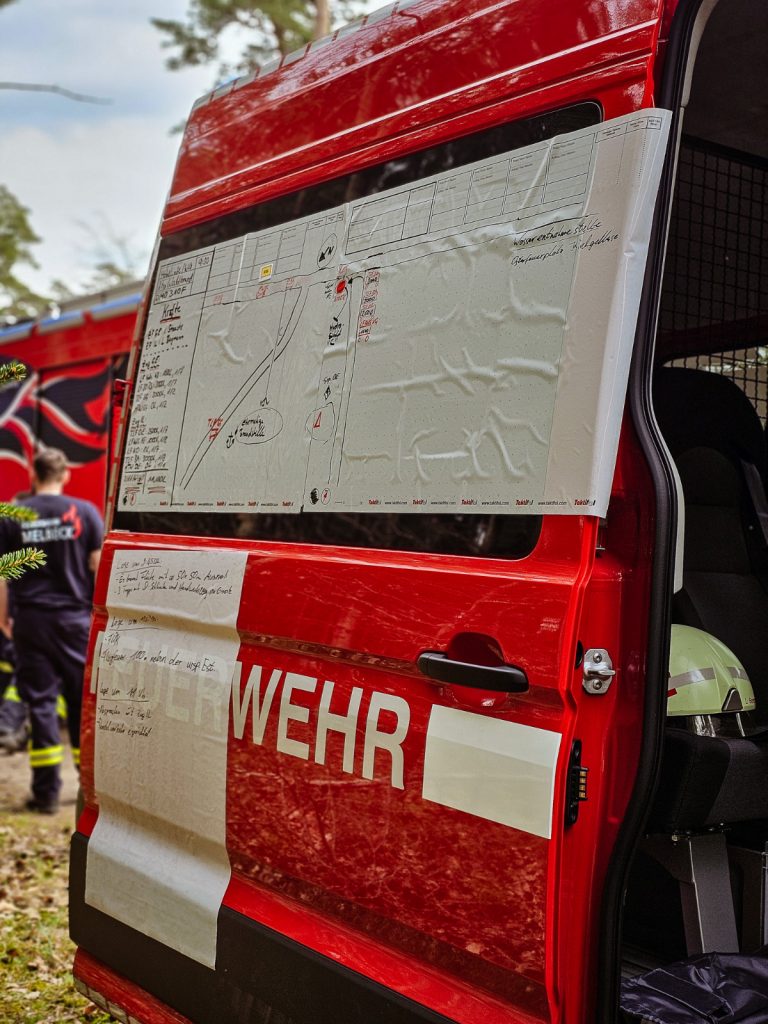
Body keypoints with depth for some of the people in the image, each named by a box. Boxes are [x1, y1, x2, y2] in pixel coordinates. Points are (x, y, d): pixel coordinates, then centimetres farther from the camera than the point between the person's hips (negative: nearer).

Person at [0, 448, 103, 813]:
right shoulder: (85, 512, -2)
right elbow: (99, 567, -2)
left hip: (31, 619, 0)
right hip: (75, 618, 0)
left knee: (40, 701, 4)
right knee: (83, 700, 11)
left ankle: (46, 792, 3)